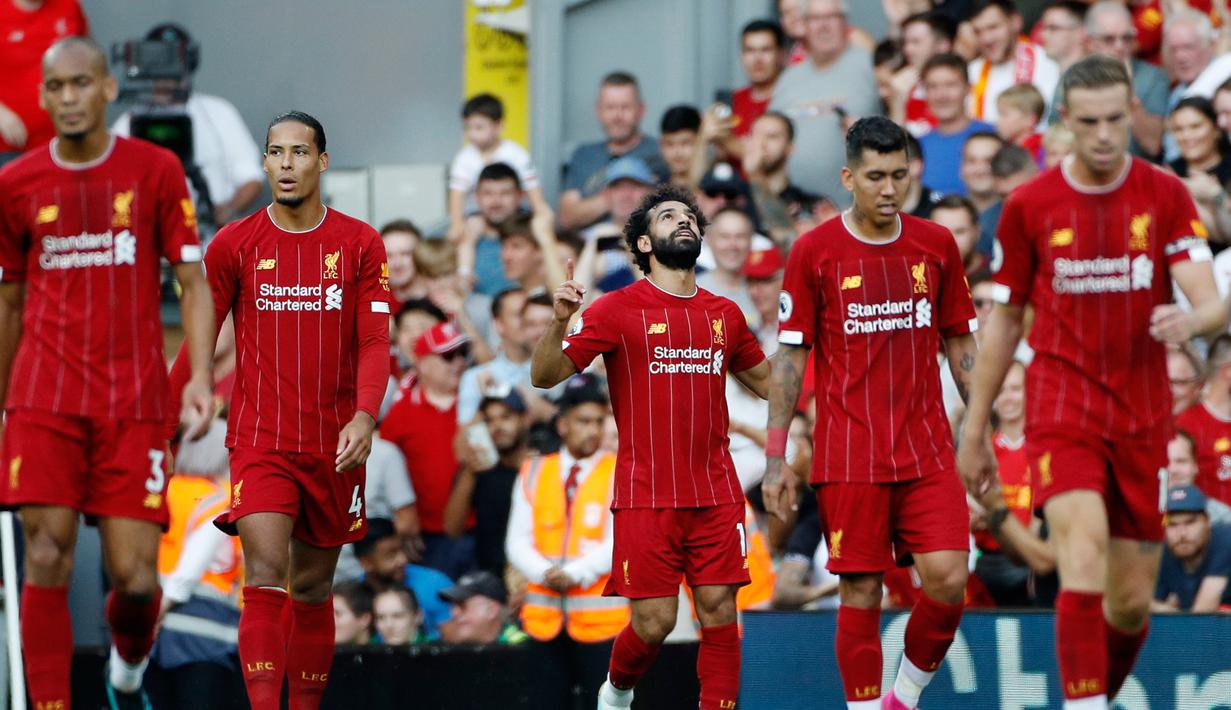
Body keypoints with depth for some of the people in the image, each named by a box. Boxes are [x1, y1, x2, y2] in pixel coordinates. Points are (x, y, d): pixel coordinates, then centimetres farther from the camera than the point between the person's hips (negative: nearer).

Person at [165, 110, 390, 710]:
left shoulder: (360, 244, 2)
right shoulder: (234, 244, 2)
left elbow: (374, 342, -2)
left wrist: (364, 417, -19)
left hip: (335, 447, 1)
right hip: (260, 441, -1)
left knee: (313, 588, 11)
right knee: (265, 575, -17)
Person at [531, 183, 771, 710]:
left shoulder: (724, 314, 12)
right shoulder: (619, 309, -1)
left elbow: (767, 381, 27)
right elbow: (545, 376, -5)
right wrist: (559, 321, -23)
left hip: (716, 496, 3)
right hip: (647, 496, -3)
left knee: (719, 613, -3)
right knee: (654, 622, -3)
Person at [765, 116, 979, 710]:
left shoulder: (937, 244, 7)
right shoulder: (814, 251, -2)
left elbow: (960, 345, 14)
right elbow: (790, 357, 1)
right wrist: (776, 458, -4)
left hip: (928, 449, 2)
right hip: (848, 455, -2)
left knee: (948, 578, -10)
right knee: (861, 593, -2)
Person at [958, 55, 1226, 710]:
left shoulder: (1165, 196, 0)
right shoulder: (1028, 206, 0)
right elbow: (1002, 322, 9)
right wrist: (974, 429, 9)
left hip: (1142, 418, 2)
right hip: (1061, 407, -2)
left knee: (1131, 602, 6)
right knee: (1084, 560, -23)